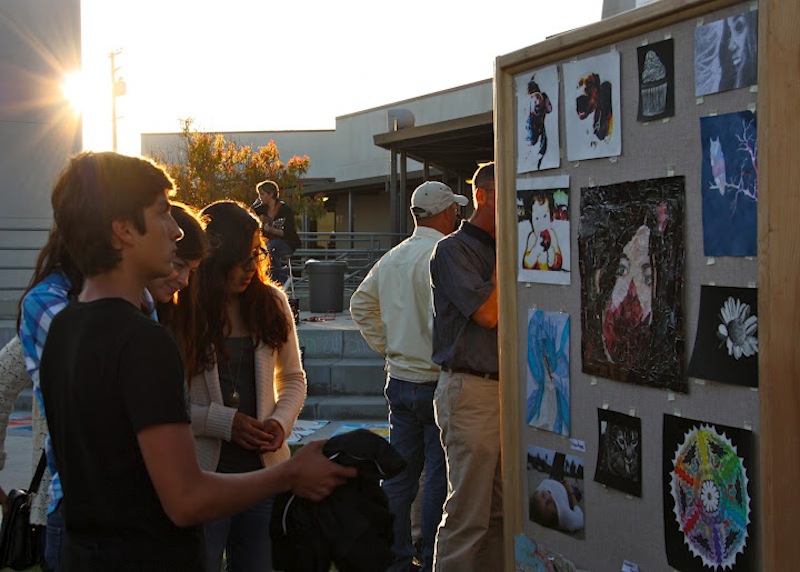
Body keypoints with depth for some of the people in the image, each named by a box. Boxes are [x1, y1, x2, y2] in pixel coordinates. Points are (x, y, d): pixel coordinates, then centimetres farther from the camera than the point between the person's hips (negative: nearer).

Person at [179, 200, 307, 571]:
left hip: (264, 469, 4)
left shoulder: (271, 302, 3)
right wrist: (224, 422, -18)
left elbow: (293, 379, 13)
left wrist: (281, 421, -6)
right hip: (202, 472, -4)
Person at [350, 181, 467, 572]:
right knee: (439, 477, 0)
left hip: (399, 379, 8)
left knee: (399, 473, 14)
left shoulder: (392, 257, 11)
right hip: (434, 382, -8)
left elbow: (360, 304, 20)